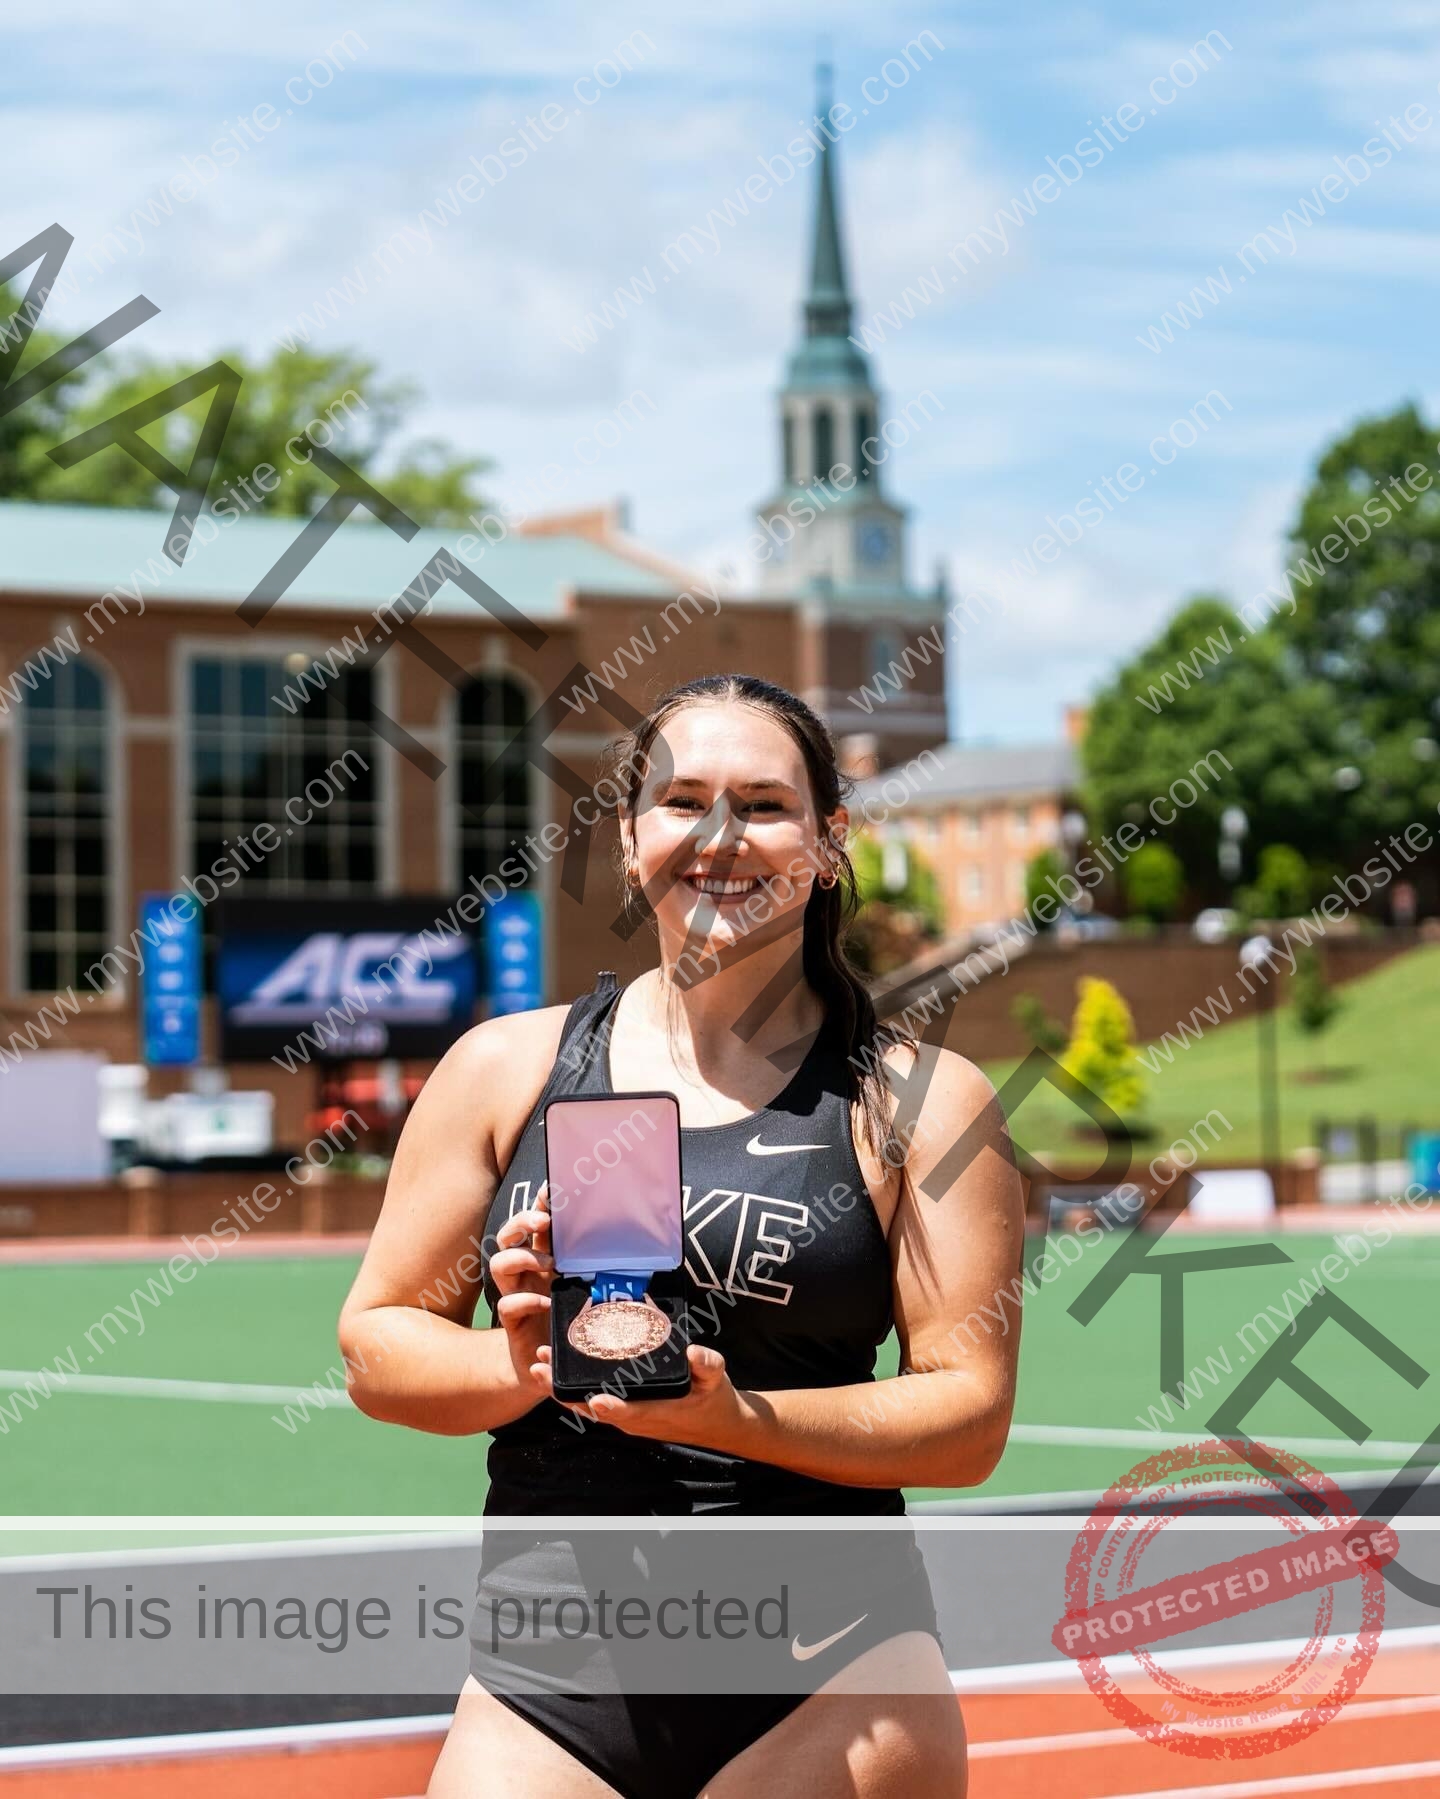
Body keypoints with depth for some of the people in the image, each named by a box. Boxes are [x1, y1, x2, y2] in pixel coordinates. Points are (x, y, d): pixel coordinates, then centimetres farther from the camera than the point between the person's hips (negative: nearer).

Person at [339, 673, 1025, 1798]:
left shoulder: (921, 1102, 2)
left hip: (831, 1683, -1)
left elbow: (970, 1419, -3)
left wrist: (739, 1418, -18)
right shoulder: (506, 1069, 9)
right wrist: (523, 1369, -11)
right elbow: (375, 1342, 9)